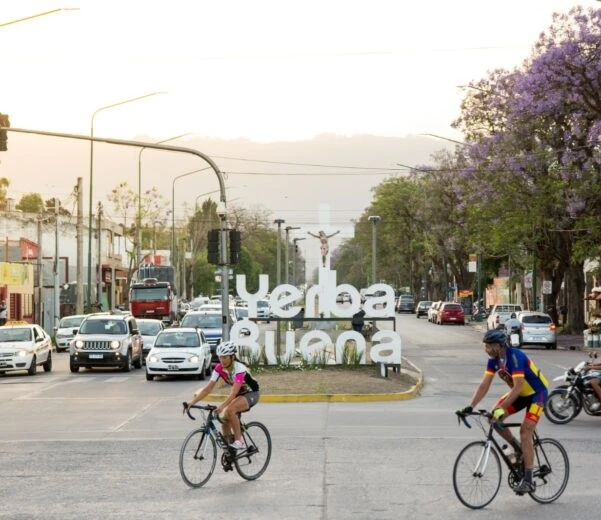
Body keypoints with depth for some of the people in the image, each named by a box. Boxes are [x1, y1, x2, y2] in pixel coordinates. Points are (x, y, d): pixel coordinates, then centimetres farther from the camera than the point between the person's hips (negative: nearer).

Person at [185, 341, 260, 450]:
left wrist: (222, 406, -56)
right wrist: (192, 401, -30)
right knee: (225, 421, -10)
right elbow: (208, 387, -17)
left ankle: (239, 441, -21)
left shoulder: (239, 368, -31)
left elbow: (234, 392, -41)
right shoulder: (219, 368, -13)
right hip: (238, 395, 7)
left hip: (251, 393, -7)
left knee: (230, 410, -33)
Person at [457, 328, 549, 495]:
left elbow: (518, 387, -37)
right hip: (520, 393, 8)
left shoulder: (515, 357, -30)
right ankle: (518, 449, 11)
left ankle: (528, 481, -15)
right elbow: (484, 385, -8)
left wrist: (501, 408, -43)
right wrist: (470, 406, -19)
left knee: (525, 432, -18)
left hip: (537, 393, -8)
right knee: (494, 418, -10)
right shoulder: (494, 360, -8)